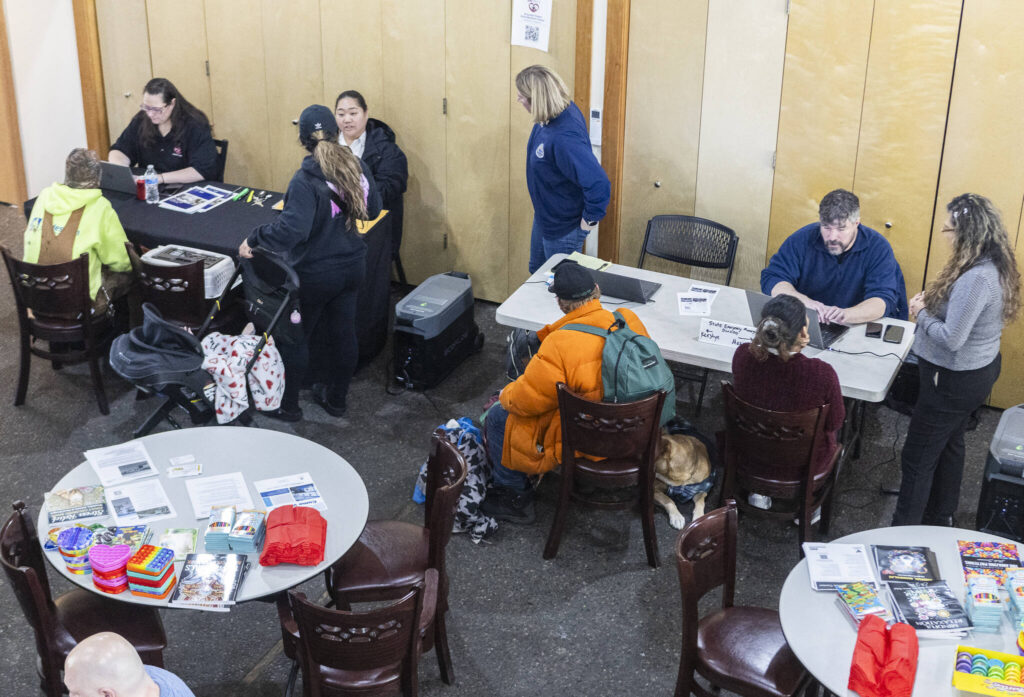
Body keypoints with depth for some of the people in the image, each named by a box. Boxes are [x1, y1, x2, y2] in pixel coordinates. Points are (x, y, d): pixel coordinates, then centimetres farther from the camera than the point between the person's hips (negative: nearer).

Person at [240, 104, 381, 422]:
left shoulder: (306, 180, -24)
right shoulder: (358, 167, -4)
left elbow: (291, 229, -34)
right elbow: (373, 211, 9)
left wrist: (253, 240, -23)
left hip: (314, 274, -6)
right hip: (352, 266, 6)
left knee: (293, 337, 12)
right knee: (343, 332, 19)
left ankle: (287, 405, 25)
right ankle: (336, 398, 34)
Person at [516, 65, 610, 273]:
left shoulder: (563, 139, -39)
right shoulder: (563, 110, -11)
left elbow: (599, 184, -43)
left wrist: (590, 219, -26)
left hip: (563, 229, -9)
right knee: (537, 271, 29)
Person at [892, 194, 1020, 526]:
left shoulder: (976, 279, -31)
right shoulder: (995, 267, 1)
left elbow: (952, 338, -30)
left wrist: (921, 313, -15)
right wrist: (932, 304, -4)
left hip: (956, 381, -10)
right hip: (978, 370, 10)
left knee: (917, 458, 0)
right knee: (949, 444, 25)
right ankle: (941, 518, 41)